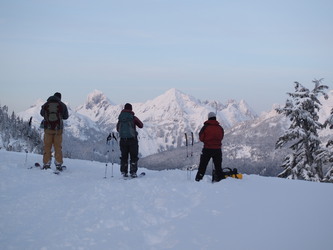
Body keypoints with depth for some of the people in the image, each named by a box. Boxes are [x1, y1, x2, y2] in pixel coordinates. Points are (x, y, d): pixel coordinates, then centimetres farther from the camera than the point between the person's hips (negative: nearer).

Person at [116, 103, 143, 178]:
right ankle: (133, 172, -2)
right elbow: (141, 125, 4)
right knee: (133, 156, 4)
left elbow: (118, 129, 12)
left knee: (124, 156, 14)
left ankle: (124, 172, 12)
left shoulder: (120, 118, 2)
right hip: (132, 139, -3)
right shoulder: (133, 117, -8)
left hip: (123, 140, 3)